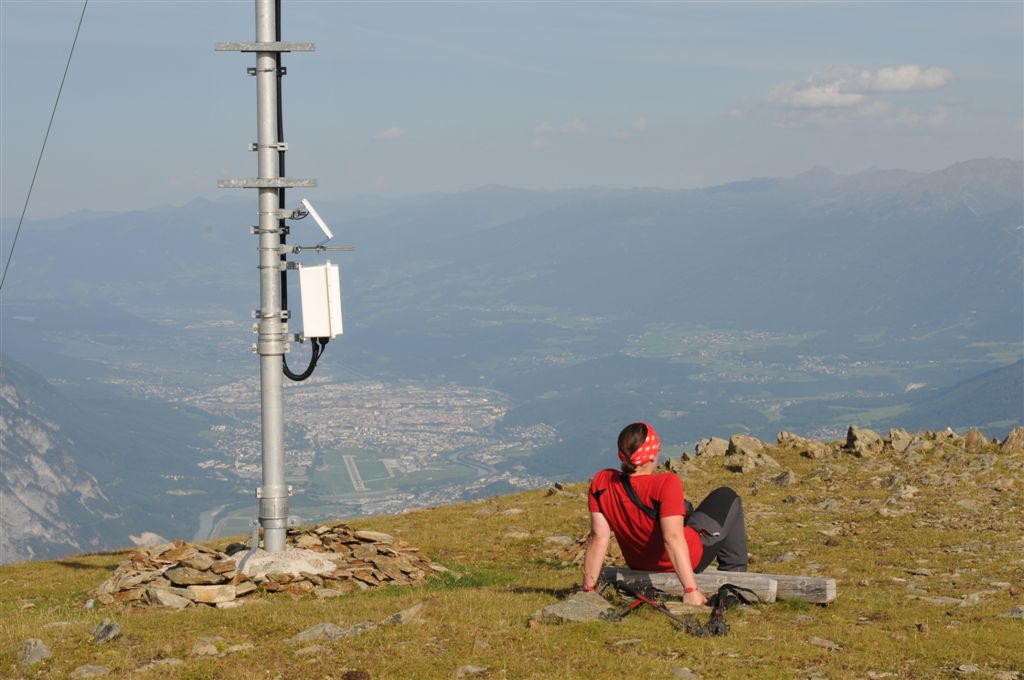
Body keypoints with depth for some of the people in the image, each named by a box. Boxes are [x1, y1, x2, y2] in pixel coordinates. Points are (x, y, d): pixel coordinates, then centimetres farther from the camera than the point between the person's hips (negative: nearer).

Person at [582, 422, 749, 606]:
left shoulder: (601, 483, -19)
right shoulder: (666, 484, -34)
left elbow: (598, 537, -18)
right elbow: (673, 539, -39)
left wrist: (589, 586, -13)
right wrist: (691, 589, -39)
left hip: (638, 564, 5)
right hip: (691, 559, -5)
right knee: (727, 497, 16)